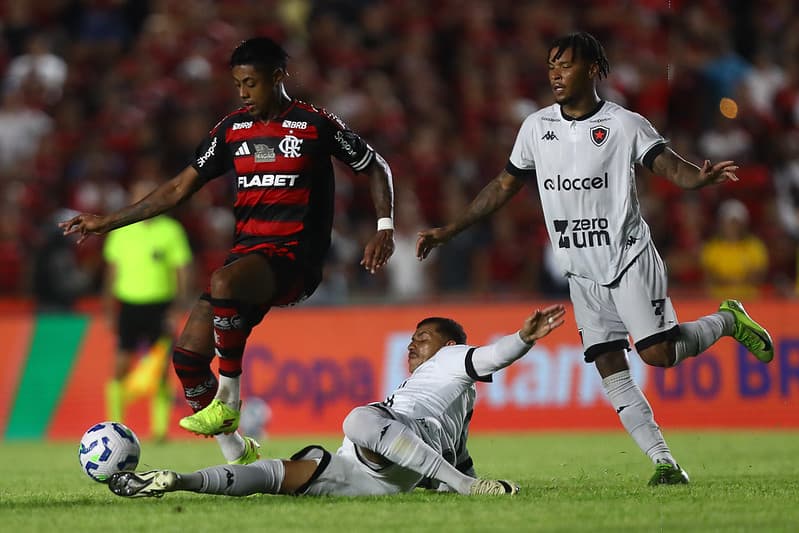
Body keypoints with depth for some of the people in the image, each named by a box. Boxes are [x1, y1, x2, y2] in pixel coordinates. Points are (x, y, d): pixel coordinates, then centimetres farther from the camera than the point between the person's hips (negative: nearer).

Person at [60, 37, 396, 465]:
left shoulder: (317, 125, -1)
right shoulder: (232, 129, 12)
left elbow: (376, 169, 9)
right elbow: (180, 188, 17)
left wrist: (385, 228, -5)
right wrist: (107, 222, 13)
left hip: (294, 257, -6)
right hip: (247, 252, 6)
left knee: (223, 282, -38)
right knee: (187, 357, -8)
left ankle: (228, 399, -22)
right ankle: (239, 456, 7)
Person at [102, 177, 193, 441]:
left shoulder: (171, 230, -1)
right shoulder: (120, 231, 7)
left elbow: (183, 271, 0)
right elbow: (112, 270, 15)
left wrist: (178, 307, -10)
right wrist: (110, 309, 11)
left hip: (160, 307, -2)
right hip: (128, 304, 2)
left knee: (160, 371, -5)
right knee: (121, 366, -3)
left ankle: (160, 428, 1)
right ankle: (115, 426, 5)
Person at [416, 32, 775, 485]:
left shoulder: (624, 125, -7)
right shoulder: (537, 127, 7)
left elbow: (669, 164, -18)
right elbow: (506, 186, 16)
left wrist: (700, 177, -42)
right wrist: (449, 232, 15)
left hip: (629, 257, -5)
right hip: (583, 274, 5)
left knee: (658, 353, -17)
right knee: (611, 371, -3)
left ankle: (728, 321, 12)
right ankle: (664, 461, 1)